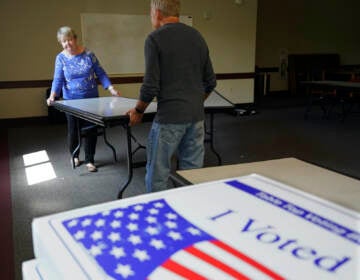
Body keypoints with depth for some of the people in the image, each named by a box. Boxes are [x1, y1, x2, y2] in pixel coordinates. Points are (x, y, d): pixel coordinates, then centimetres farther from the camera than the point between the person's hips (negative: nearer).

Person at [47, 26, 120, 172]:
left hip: (91, 98, 0)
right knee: (73, 129, 11)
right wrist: (52, 96, -27)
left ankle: (89, 160, 14)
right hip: (71, 100, 0)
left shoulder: (88, 54, -4)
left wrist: (111, 88, -12)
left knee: (91, 129, 1)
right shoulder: (61, 58, -4)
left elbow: (100, 73, -2)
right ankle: (74, 155, 34)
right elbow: (58, 79, -11)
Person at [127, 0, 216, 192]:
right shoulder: (197, 37, 10)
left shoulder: (155, 38, -8)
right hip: (196, 117, 6)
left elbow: (151, 86, -12)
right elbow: (210, 82, 13)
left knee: (158, 175, 5)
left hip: (169, 118, -6)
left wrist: (138, 111, 3)